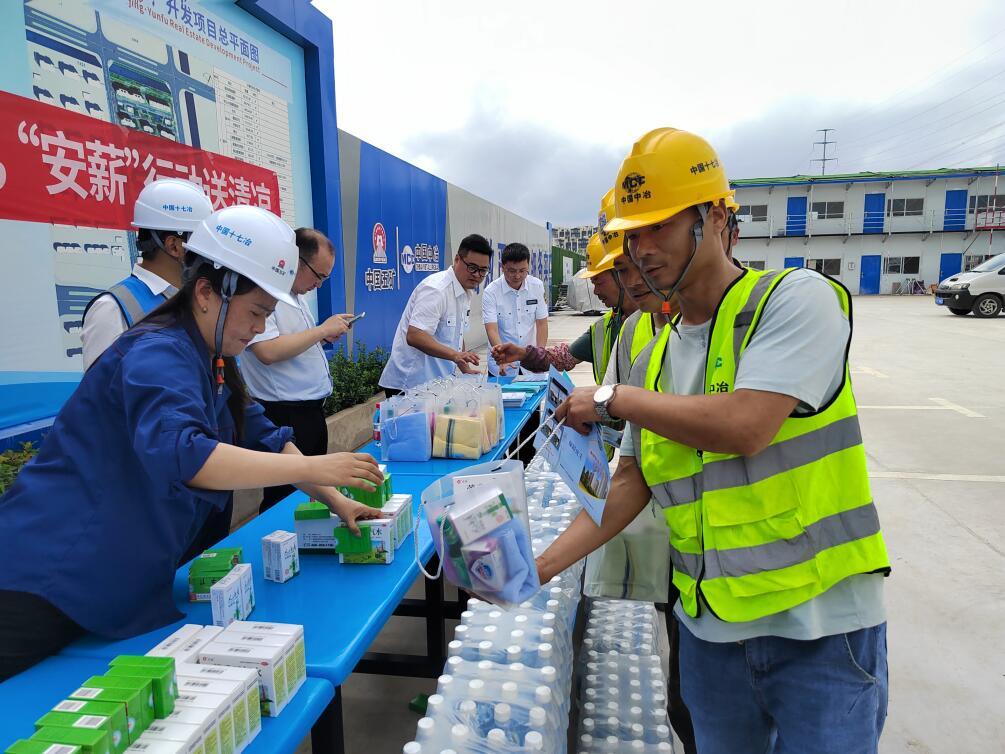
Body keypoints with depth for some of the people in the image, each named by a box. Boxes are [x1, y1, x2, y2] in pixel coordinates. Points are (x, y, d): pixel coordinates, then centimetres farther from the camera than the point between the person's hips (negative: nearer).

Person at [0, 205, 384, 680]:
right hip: (53, 578, -9)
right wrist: (313, 467, -39)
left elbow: (263, 438, 8)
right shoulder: (157, 355, -23)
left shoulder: (213, 362, 7)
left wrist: (335, 501, -1)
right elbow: (179, 452, -41)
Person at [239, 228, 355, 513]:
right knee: (285, 498, 2)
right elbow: (268, 352, -28)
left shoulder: (296, 293, 13)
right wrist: (322, 329, -20)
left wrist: (324, 338, 4)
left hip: (311, 411, 10)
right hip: (283, 416, -10)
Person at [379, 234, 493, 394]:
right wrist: (455, 355, -37)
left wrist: (466, 370, 12)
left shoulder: (466, 293, 12)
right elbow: (414, 336, -28)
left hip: (437, 382, 9)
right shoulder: (435, 289, -19)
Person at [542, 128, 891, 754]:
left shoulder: (798, 299, -12)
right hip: (710, 626, 6)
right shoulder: (655, 361, 5)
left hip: (822, 626, -5)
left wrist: (613, 398, -13)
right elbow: (632, 484, 7)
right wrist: (544, 565, -2)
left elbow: (743, 427, -26)